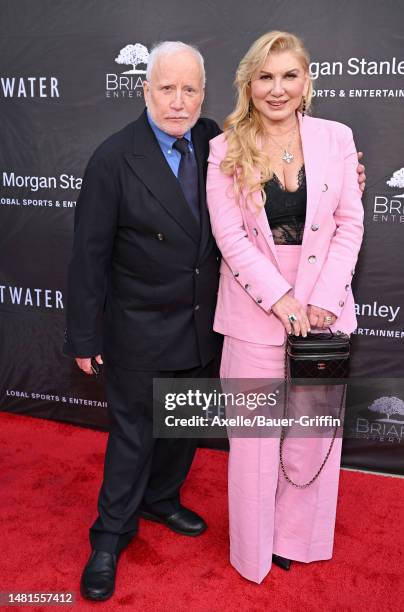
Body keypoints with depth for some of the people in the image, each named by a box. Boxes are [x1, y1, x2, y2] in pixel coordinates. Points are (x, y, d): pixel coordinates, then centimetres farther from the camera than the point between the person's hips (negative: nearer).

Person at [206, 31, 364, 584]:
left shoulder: (336, 137, 2)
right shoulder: (226, 150, -2)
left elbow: (350, 223, 0)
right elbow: (230, 235, -8)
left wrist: (324, 300, -10)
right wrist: (283, 301, -14)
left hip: (324, 307, 2)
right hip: (255, 310, -1)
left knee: (315, 429, 12)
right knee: (255, 434, 8)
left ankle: (298, 536, 35)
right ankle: (254, 549, 30)